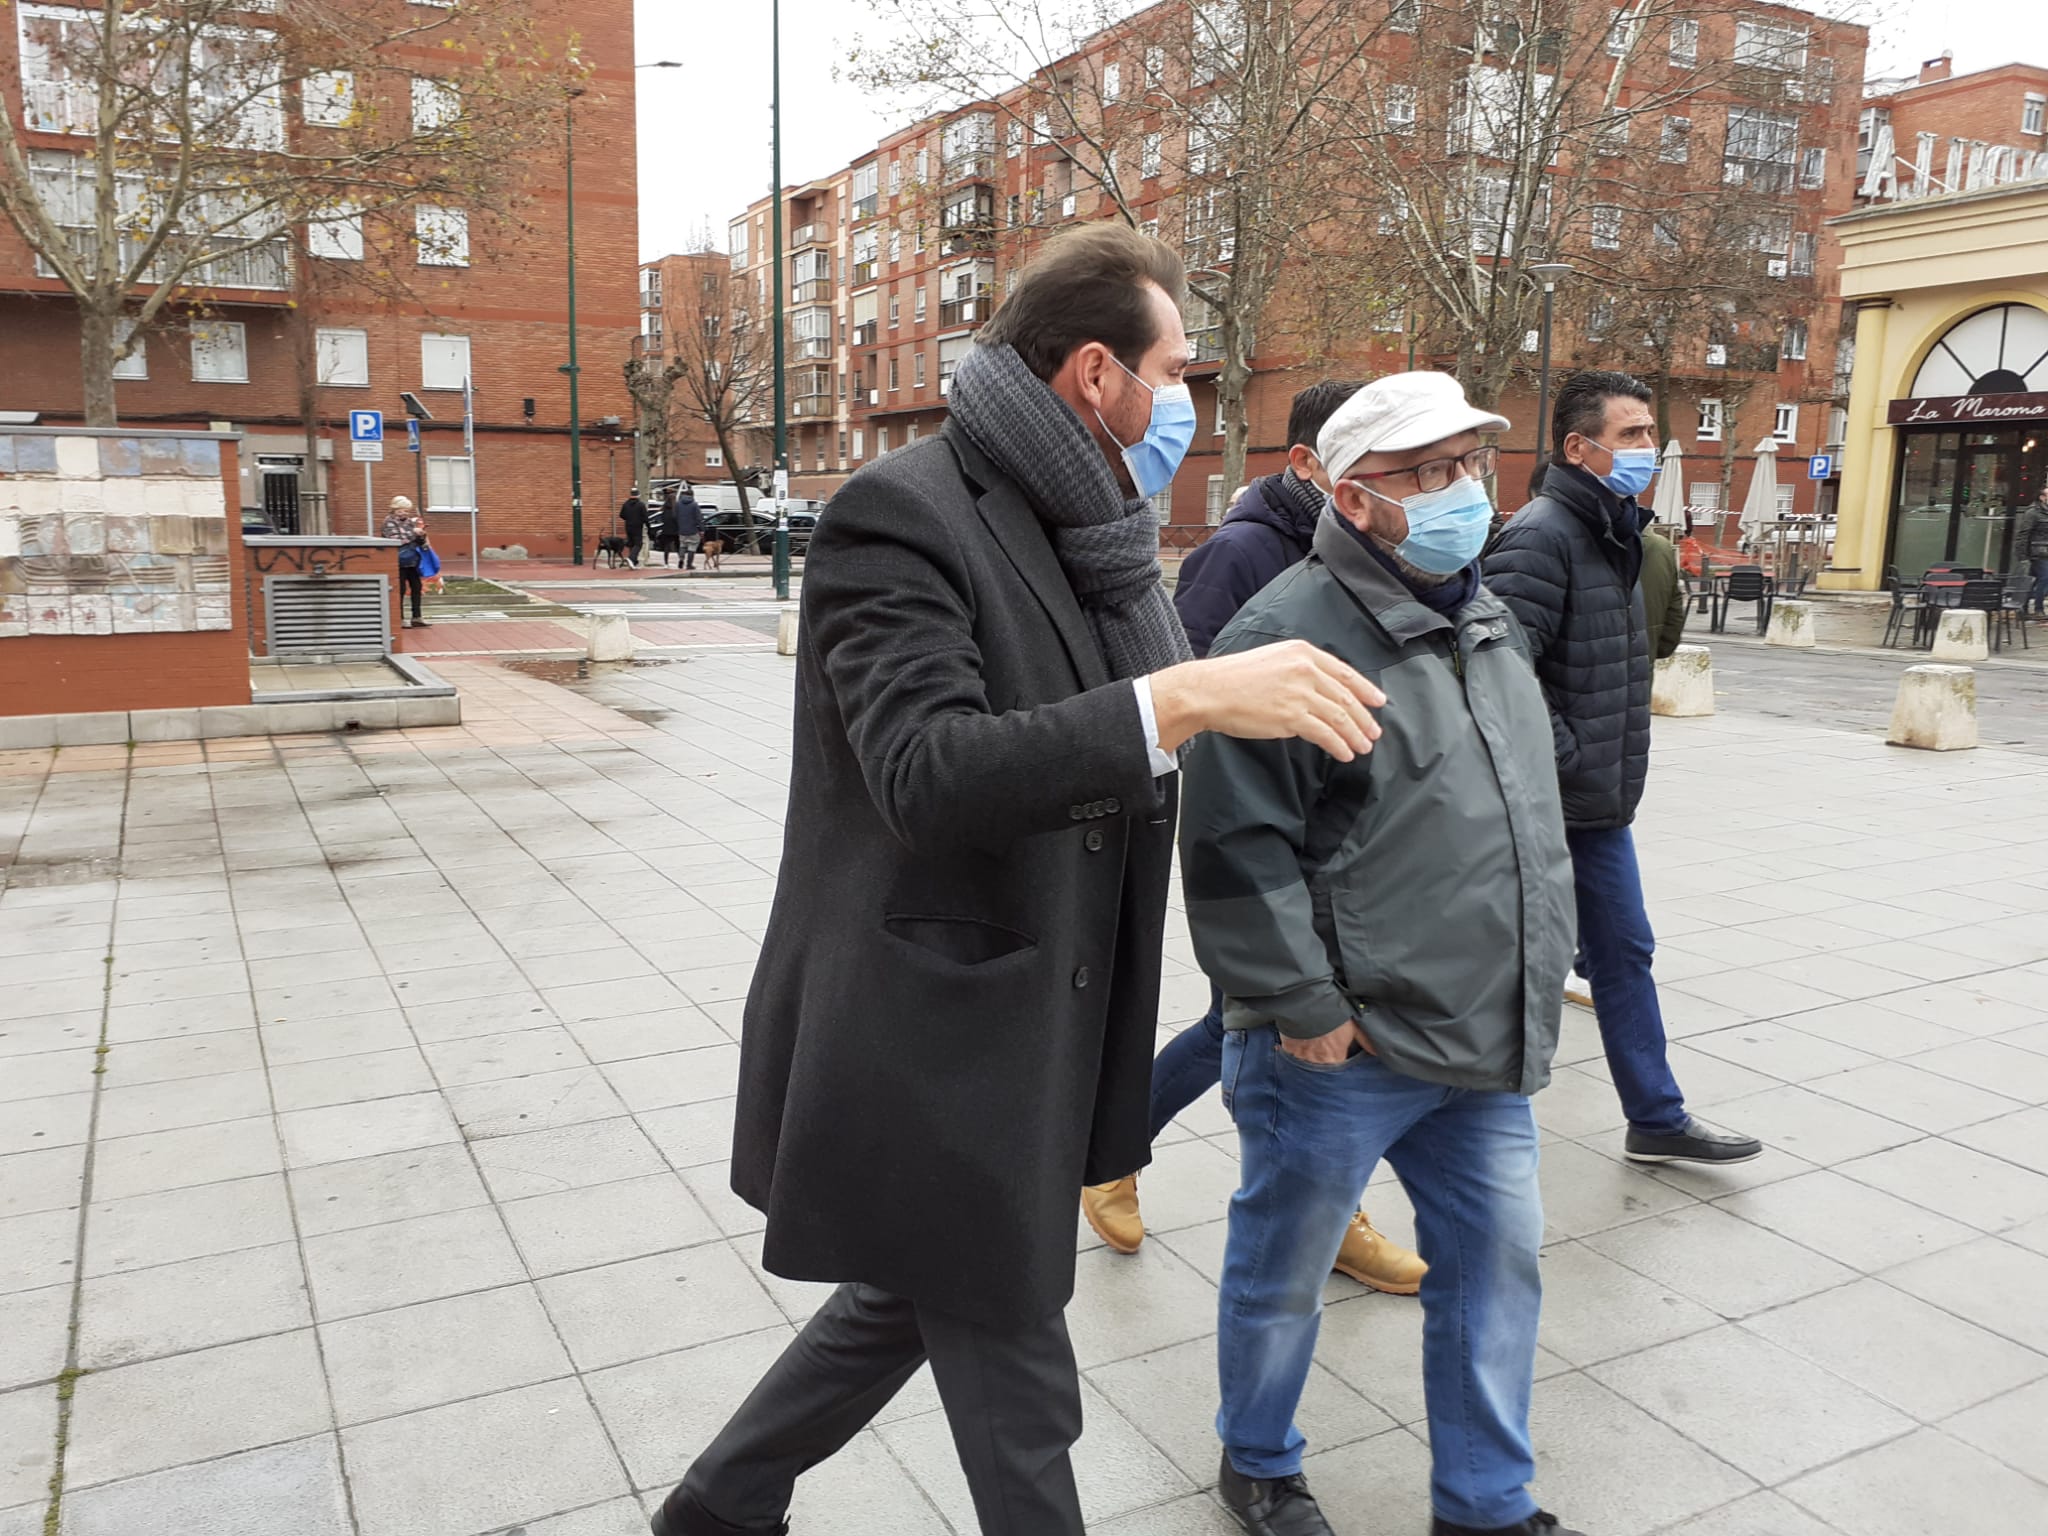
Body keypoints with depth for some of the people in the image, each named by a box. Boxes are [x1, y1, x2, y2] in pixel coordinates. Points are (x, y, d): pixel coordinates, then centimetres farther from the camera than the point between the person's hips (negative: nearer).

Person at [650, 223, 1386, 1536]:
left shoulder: (1081, 526, 10)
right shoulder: (901, 513, -19)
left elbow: (1140, 730, 8)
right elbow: (930, 774, -32)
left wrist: (1133, 538, 0)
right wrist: (1187, 698, -37)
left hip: (1020, 1031, 9)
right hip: (930, 1048, -9)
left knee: (908, 1306, 26)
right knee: (1019, 1394, 10)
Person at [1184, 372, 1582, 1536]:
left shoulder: (1493, 627, 11)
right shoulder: (1291, 636, -17)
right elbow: (1235, 846, -20)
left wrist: (1540, 971, 17)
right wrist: (1303, 1006, -18)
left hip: (1485, 1046, 8)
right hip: (1341, 1050, -8)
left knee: (1498, 1261, 17)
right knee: (1284, 1272, 12)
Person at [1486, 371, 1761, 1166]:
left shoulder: (1612, 533, 14)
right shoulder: (1539, 535, -17)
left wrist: (1615, 762, 15)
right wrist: (1567, 759, -20)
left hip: (1598, 803, 10)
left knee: (1623, 952, 16)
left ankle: (1657, 1120, 28)